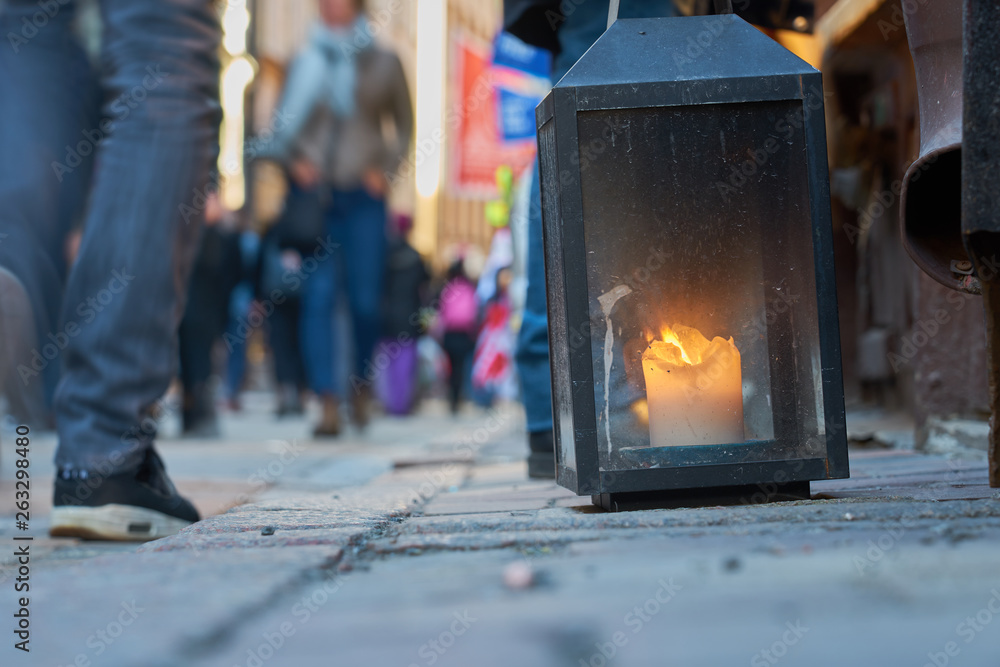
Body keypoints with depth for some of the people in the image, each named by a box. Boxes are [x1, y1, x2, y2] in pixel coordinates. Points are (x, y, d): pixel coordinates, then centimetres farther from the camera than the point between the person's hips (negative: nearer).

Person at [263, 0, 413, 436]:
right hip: (315, 193, 1)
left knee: (364, 300, -2)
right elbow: (283, 124, 15)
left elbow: (404, 124, 15)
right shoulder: (305, 63, 10)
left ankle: (361, 387, 23)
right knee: (318, 297, -9)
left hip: (363, 196, -1)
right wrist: (293, 159, -3)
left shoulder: (383, 63, 8)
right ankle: (328, 405, -10)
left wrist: (385, 168, 2)